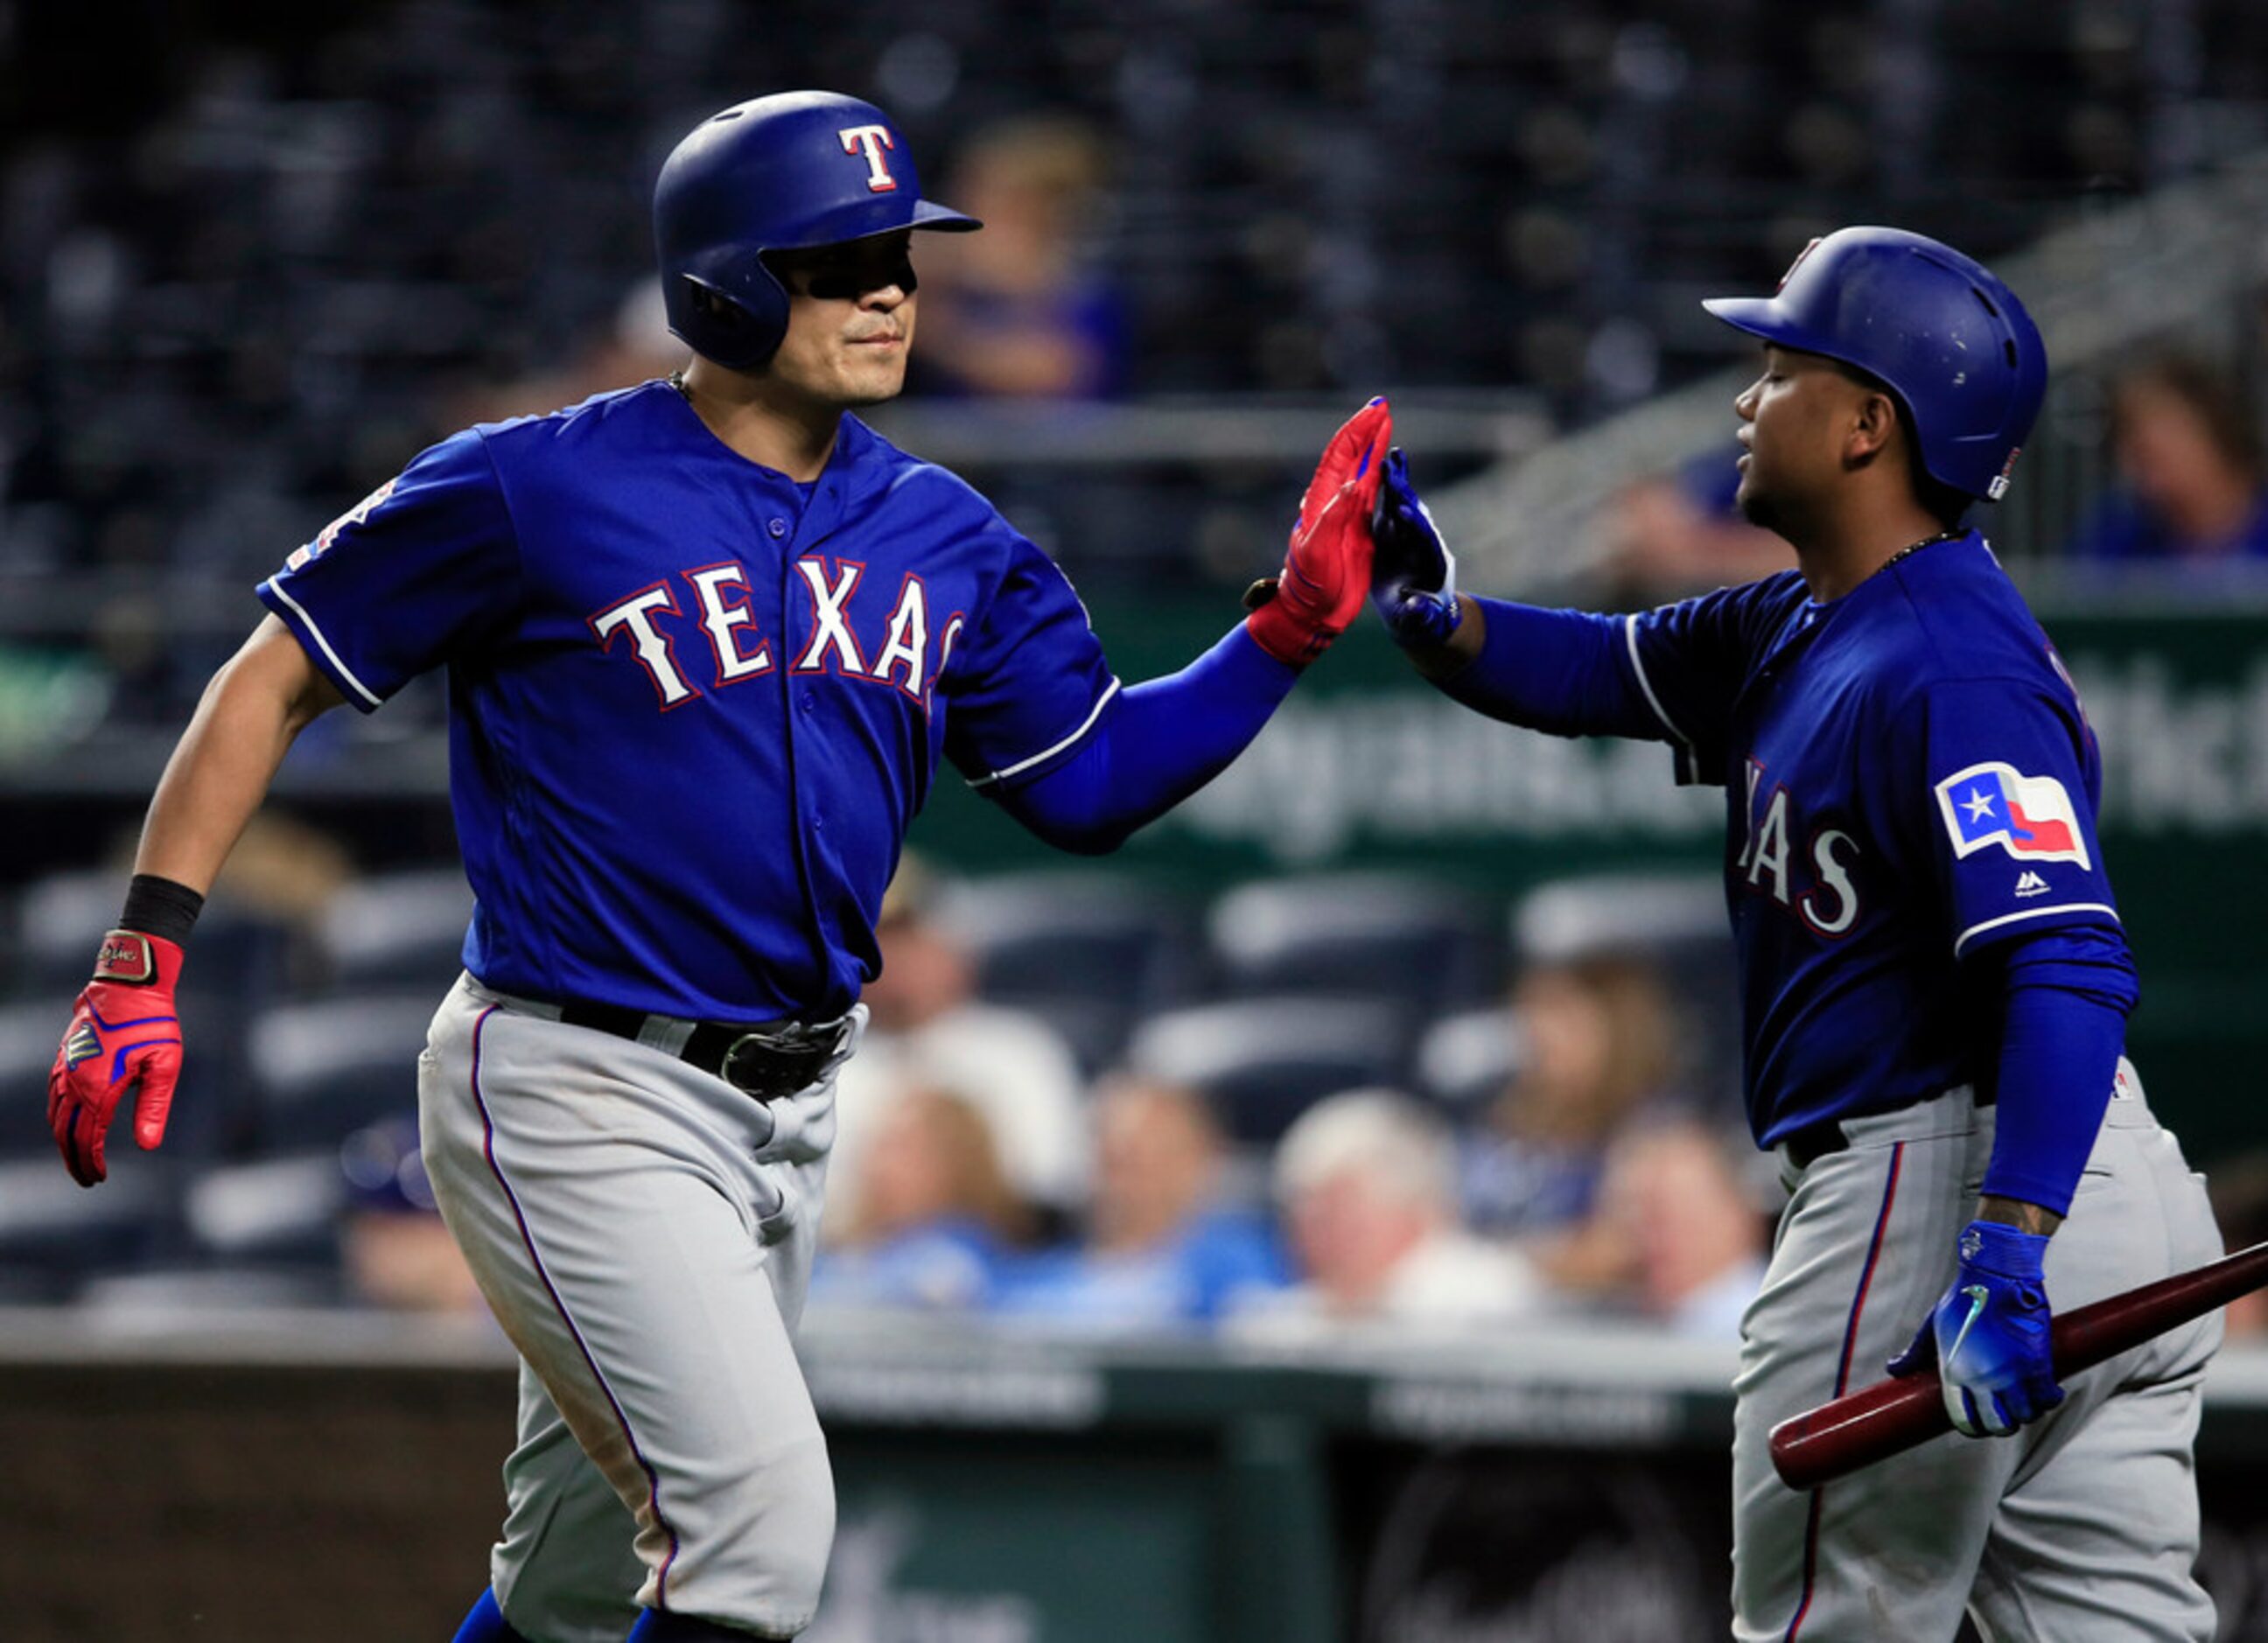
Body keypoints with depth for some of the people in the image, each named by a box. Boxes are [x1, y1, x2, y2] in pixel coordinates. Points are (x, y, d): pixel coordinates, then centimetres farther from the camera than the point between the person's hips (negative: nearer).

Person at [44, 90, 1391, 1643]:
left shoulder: (944, 539, 7)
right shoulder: (538, 490, -12)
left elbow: (1089, 784, 12)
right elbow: (273, 681, -6)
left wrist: (1290, 627, 0)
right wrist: (144, 954, -13)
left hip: (783, 1111, 7)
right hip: (577, 1104, -7)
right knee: (760, 1516, -20)